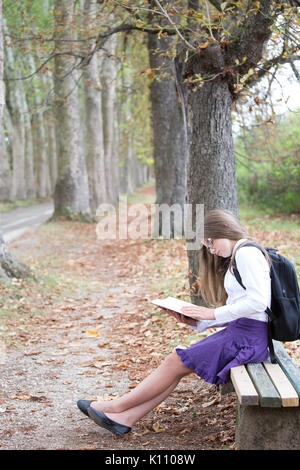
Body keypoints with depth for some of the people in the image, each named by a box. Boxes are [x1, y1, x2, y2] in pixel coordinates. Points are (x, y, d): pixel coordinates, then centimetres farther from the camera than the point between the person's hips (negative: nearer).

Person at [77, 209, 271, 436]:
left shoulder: (247, 253, -10)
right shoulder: (237, 258, 21)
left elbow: (258, 301, -22)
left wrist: (213, 313, -17)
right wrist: (197, 322, 7)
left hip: (249, 337, -9)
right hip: (239, 332, 9)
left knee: (175, 362, -8)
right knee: (176, 365, 0)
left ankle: (118, 406, 1)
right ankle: (126, 418, -2)